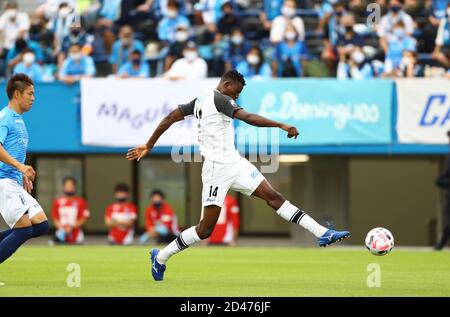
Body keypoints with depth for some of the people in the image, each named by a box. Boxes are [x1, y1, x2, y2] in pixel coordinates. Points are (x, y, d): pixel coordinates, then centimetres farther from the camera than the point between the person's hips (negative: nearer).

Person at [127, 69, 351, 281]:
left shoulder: (200, 99, 14)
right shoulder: (219, 98, -12)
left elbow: (170, 118, 14)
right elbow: (248, 118, -24)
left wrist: (149, 145, 20)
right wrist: (281, 125, -25)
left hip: (233, 163, 10)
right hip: (218, 169, -10)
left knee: (273, 197, 0)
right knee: (206, 229, -6)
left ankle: (322, 234, -6)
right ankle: (161, 257, 10)